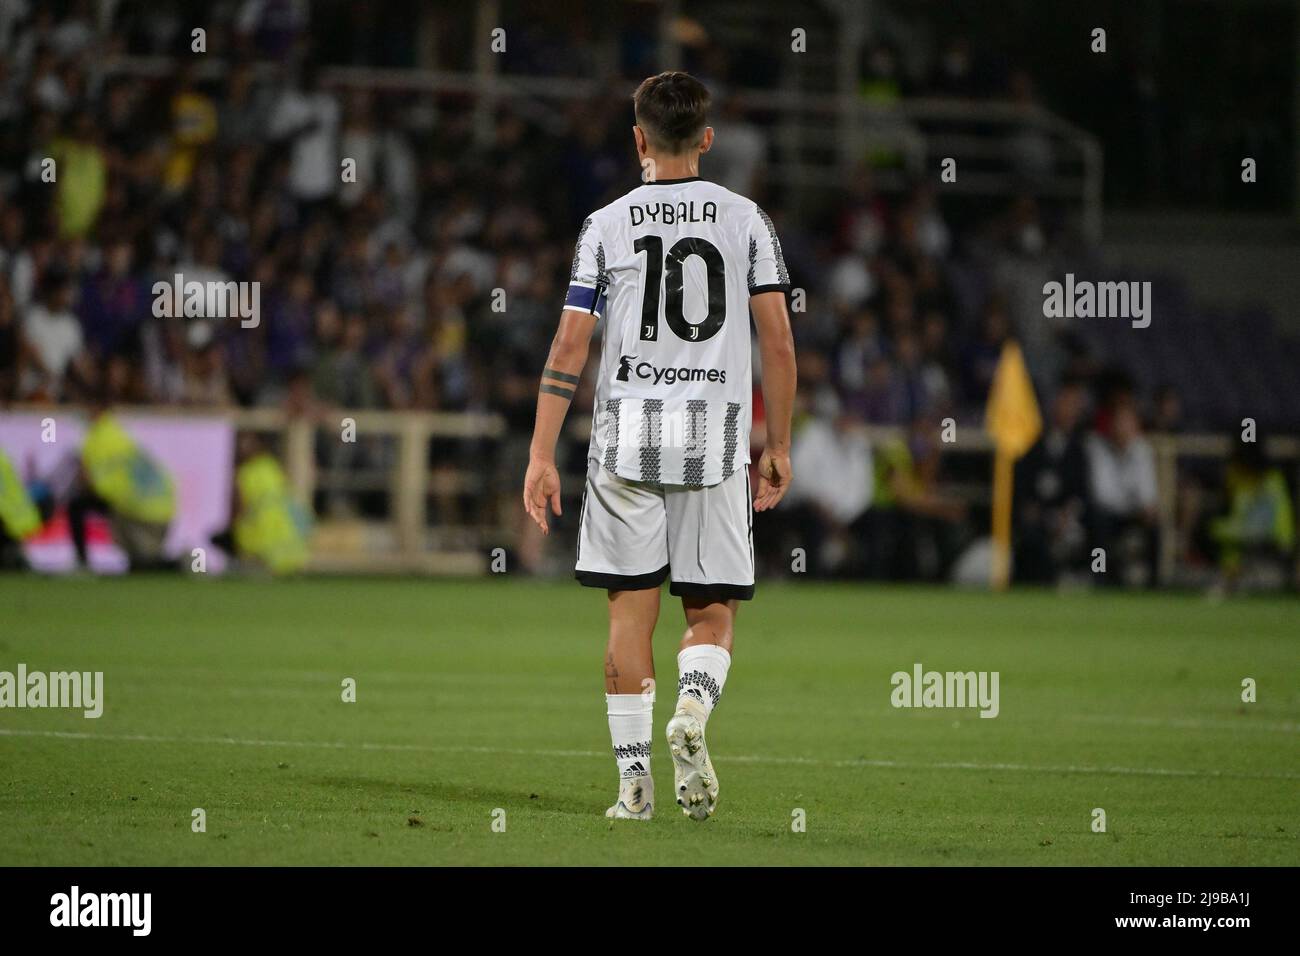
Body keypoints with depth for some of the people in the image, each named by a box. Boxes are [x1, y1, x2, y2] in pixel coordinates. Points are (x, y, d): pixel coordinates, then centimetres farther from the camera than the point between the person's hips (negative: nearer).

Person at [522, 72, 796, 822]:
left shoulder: (607, 226, 2)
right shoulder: (747, 220, 4)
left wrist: (542, 456, 1)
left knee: (631, 611, 6)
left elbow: (570, 348, -1)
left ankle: (634, 777, 1)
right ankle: (694, 706, -22)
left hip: (626, 437, 0)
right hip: (716, 442, 0)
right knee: (713, 611, 7)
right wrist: (779, 448, 9)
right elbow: (779, 345, 1)